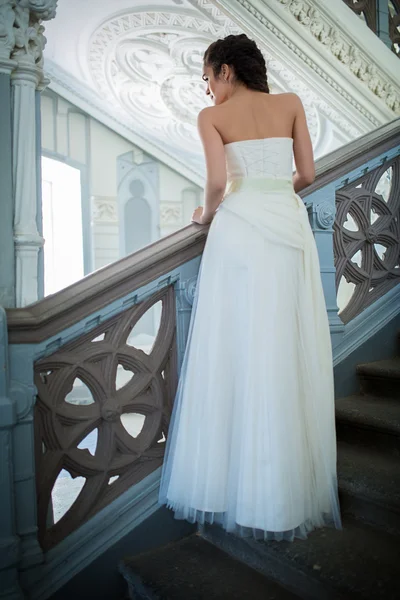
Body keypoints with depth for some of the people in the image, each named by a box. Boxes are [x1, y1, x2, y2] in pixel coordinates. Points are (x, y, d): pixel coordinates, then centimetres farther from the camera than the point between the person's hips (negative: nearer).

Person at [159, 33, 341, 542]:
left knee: (236, 352, 1)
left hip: (240, 229, -3)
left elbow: (218, 182, -9)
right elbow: (307, 175, 9)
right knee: (289, 354, 5)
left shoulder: (213, 116, 5)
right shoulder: (291, 104, 13)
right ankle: (293, 486, 14)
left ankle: (235, 482, 10)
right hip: (289, 226, 3)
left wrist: (207, 213, 11)